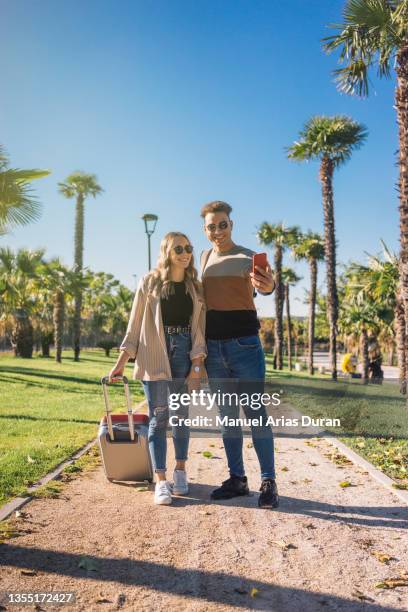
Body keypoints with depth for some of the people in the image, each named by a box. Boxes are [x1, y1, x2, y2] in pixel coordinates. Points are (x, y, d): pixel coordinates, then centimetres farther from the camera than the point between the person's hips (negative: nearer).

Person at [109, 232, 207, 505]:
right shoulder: (150, 282, 4)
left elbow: (200, 329, 5)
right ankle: (161, 481, 4)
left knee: (181, 416, 7)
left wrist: (198, 364, -7)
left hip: (185, 354, 2)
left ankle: (180, 472, 23)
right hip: (155, 356, -2)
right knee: (158, 417, -2)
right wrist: (120, 363, -2)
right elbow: (135, 325, 4)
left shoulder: (196, 288, 9)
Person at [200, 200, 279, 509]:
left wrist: (268, 285, -50)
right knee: (227, 416, 10)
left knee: (255, 414, -3)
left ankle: (269, 482, 7)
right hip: (214, 346, 5)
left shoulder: (248, 257, -5)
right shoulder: (206, 257, 11)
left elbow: (261, 285, -25)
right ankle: (237, 478, 20)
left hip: (244, 344, -5)